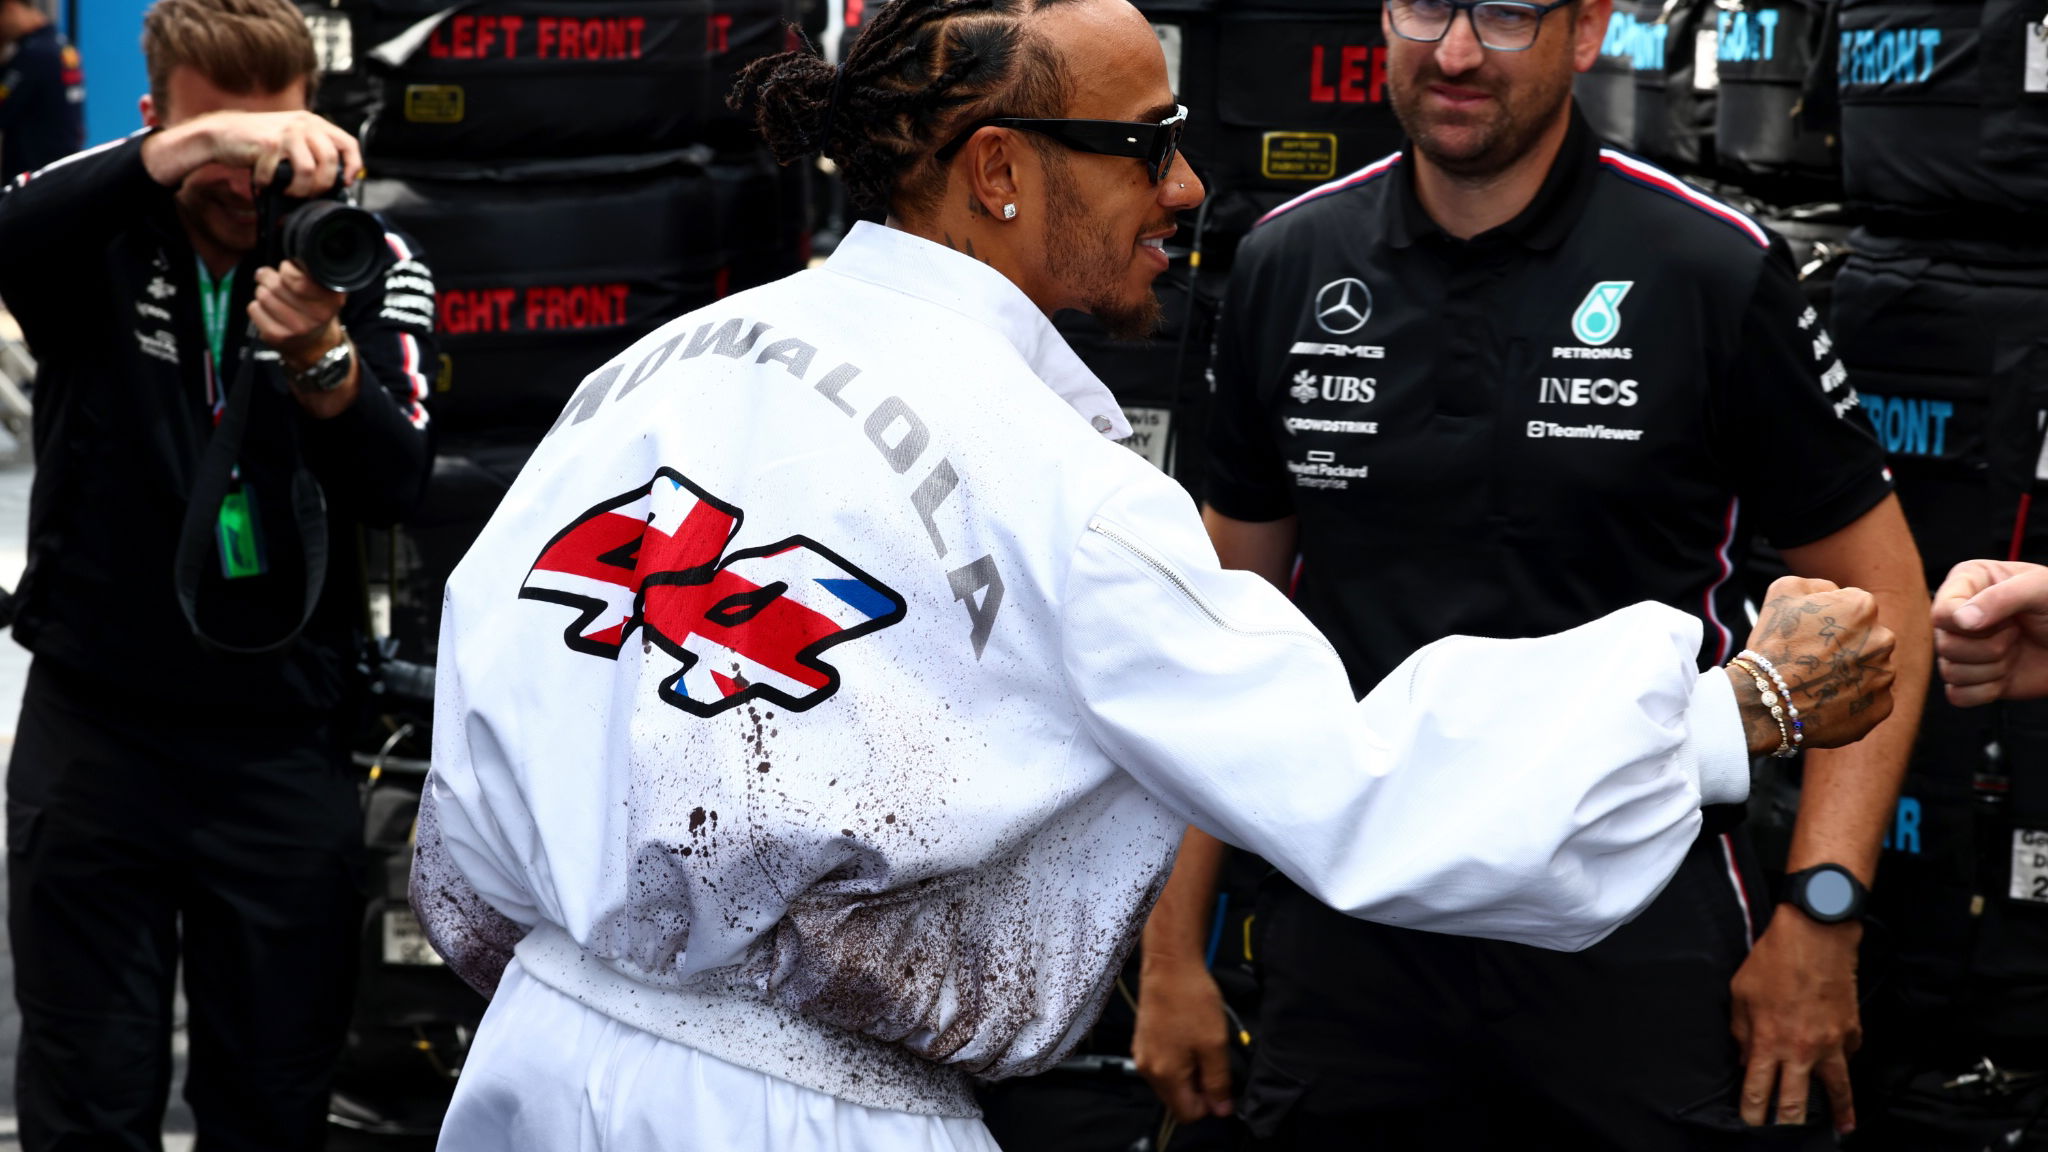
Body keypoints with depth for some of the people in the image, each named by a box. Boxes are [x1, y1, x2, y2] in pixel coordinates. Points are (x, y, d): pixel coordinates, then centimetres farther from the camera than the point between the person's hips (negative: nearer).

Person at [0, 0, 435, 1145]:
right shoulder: (95, 233, -4)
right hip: (94, 735, 0)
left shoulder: (371, 266, -2)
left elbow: (394, 484, -15)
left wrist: (319, 356, -35)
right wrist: (190, 148, -41)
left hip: (285, 746, 1)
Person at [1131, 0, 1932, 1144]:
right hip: (1348, 952, 3)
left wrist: (1821, 913, -13)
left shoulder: (1716, 270, -8)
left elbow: (1879, 601, -3)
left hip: (1642, 951, -3)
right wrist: (1175, 944, 7)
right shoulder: (1285, 265, 3)